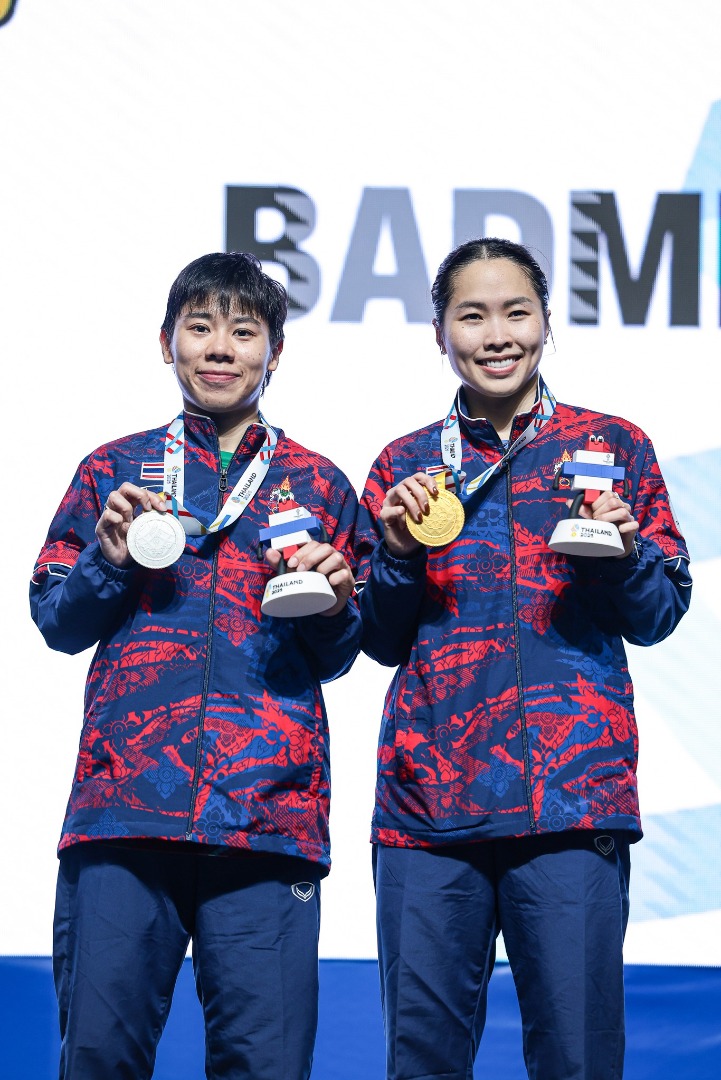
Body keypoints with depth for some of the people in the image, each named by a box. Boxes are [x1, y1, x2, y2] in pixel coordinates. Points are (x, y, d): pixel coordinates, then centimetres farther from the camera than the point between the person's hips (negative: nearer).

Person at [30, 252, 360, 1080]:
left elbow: (337, 658, 18)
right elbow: (55, 621, 15)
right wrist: (109, 562, -3)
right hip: (123, 797, 0)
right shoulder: (114, 471, 17)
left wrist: (333, 606, -4)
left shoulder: (317, 487, 17)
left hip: (269, 814, 0)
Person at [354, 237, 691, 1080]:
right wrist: (400, 551, -3)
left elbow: (660, 616, 10)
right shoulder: (406, 467, 14)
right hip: (427, 795, 2)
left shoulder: (612, 447, 10)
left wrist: (623, 554, -11)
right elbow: (381, 640, 15)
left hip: (574, 793, -2)